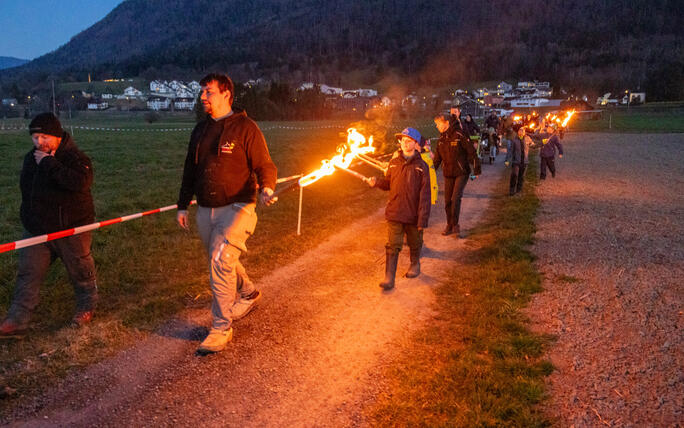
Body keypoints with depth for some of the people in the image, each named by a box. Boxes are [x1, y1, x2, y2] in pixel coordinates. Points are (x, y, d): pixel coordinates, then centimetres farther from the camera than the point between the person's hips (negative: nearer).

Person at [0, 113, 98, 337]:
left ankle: (86, 307, 33)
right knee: (28, 274, 6)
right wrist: (29, 216, 18)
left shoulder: (75, 158, -18)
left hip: (71, 228, -6)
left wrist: (49, 164, -33)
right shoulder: (31, 157, 5)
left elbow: (81, 182, -39)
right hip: (36, 230, 6)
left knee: (80, 270, 11)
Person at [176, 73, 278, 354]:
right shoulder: (200, 130, 14)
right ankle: (249, 294, 45)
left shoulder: (245, 127, -6)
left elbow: (265, 165, -7)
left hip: (236, 208, -7)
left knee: (221, 261, -19)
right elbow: (190, 170, 20)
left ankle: (221, 328, -9)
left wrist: (267, 188, -27)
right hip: (205, 210, 7)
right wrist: (183, 205, 18)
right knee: (222, 263, 17)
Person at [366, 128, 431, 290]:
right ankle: (389, 278, 0)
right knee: (392, 246, -2)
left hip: (413, 214, -1)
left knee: (414, 243, 19)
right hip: (394, 213, 2)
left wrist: (422, 219, -14)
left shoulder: (421, 166, -8)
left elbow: (424, 195, -10)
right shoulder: (394, 163, 3)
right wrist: (377, 182, -8)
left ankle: (415, 264, 45)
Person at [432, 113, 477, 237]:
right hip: (448, 174, 6)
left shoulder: (459, 135, -11)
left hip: (461, 172, -6)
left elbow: (471, 152, -8)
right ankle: (450, 225, 20)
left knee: (455, 198, -15)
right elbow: (437, 158, 16)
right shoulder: (441, 139, 8)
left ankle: (455, 224, -3)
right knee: (447, 200, 7)